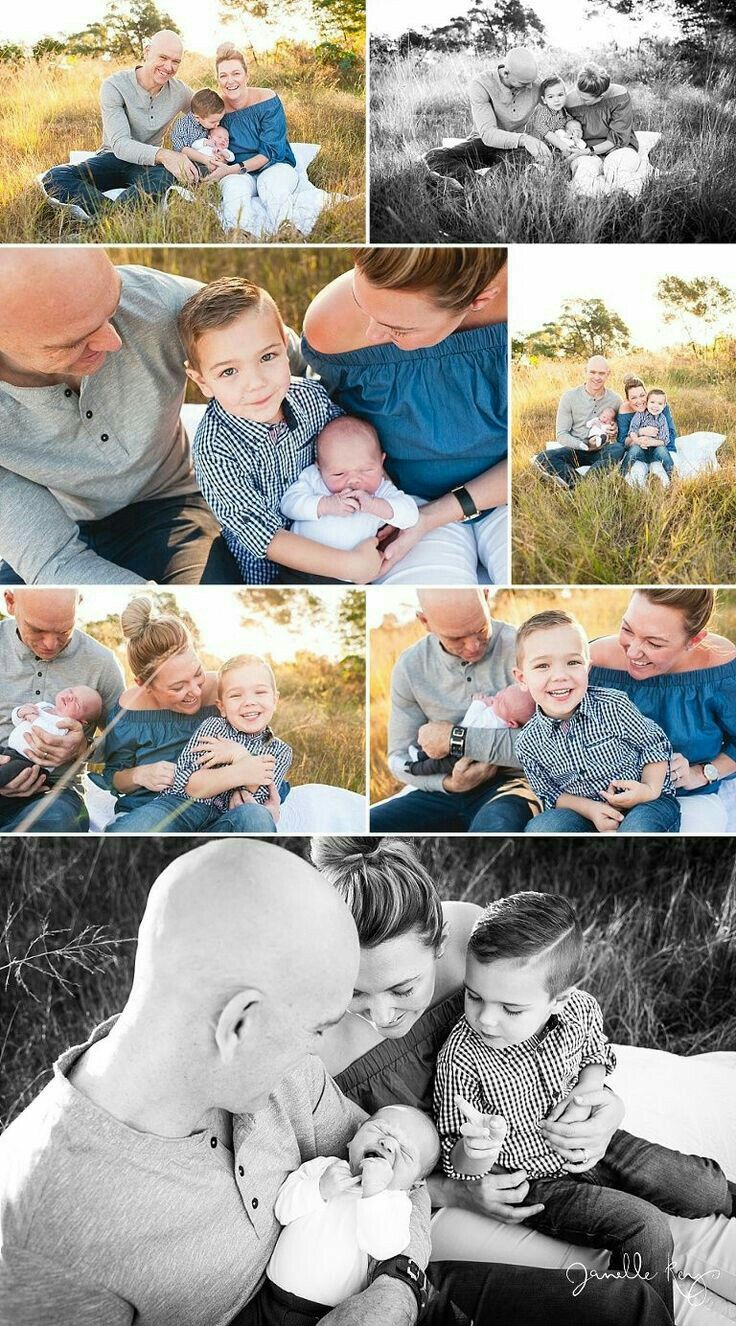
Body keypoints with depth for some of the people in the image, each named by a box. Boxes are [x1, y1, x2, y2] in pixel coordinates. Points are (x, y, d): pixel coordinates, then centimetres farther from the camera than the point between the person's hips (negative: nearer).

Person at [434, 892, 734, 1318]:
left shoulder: (580, 1008, -19)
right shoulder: (461, 1059, -30)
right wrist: (477, 1149, -44)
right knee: (645, 1229, -18)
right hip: (536, 1179, -4)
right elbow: (459, 1168, -21)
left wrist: (585, 1092, -14)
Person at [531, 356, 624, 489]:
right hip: (576, 450, 0)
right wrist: (585, 446, -20)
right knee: (543, 458, -28)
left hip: (602, 451, 0)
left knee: (618, 449, -36)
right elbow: (561, 435, -3)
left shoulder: (615, 399, 3)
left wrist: (615, 433, -14)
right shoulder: (569, 397, -1)